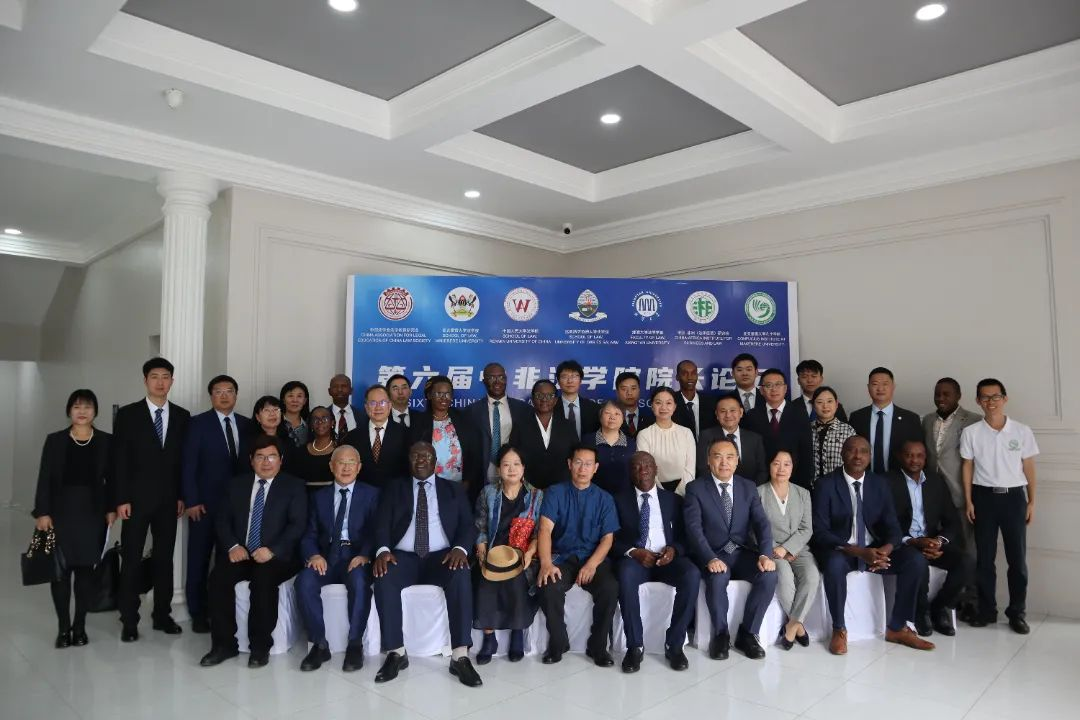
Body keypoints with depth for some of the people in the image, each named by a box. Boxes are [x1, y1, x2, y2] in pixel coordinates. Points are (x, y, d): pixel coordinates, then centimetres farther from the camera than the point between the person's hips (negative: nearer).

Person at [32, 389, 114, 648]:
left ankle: (80, 626, 16)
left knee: (86, 569, 5)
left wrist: (111, 508, -5)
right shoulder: (55, 440, 3)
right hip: (61, 512, 0)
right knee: (60, 570, 1)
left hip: (93, 513, 0)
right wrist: (42, 512, -7)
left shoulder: (106, 441, 2)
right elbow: (45, 479, 0)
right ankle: (63, 627, 13)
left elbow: (112, 478, 3)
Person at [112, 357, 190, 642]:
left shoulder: (182, 416, 6)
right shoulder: (127, 414, -2)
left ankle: (162, 615, 18)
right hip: (136, 499, -2)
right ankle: (129, 621, 12)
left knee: (165, 559, 9)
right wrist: (121, 499, -10)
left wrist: (182, 495, 2)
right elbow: (119, 460, -5)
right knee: (131, 560, 3)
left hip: (168, 499, 3)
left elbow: (184, 458, 6)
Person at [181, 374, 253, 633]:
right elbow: (188, 465, -5)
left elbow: (250, 462, 8)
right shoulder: (198, 423, -1)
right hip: (205, 502, -2)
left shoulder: (247, 425, 8)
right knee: (199, 559, 6)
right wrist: (191, 500, -12)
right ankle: (198, 613, 18)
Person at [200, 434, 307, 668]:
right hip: (241, 553, 4)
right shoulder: (237, 484, 15)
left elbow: (298, 525, -7)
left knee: (263, 579, -33)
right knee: (218, 576, -24)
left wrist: (272, 550, -21)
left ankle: (260, 646, -17)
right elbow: (223, 520, 9)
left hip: (276, 557, -4)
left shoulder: (294, 486, 3)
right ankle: (224, 644, -10)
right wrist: (232, 546, -10)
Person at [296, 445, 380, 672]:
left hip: (356, 557, -2)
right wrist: (314, 555, -12)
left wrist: (365, 555, -21)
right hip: (326, 557, 3)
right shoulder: (319, 497, 18)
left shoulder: (371, 494, 10)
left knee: (359, 580, -35)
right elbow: (309, 535, 10)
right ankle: (319, 644, -15)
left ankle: (355, 643, -21)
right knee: (304, 581, -28)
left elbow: (376, 531, -1)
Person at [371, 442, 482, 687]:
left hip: (441, 556, -1)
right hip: (404, 556, 1)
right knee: (383, 579, -31)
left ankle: (460, 656, -30)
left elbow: (468, 526, 5)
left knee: (461, 575, -33)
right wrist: (383, 550, -17)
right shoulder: (394, 489, 16)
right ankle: (396, 653, -18)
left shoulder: (454, 490, 14)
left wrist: (460, 548, -17)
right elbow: (382, 524, 4)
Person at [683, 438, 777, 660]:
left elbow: (761, 523, -1)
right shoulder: (695, 489, -3)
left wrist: (765, 554, -20)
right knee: (717, 578, -34)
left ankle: (747, 633, -4)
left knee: (769, 575, -25)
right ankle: (720, 634, -7)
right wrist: (710, 558, -29)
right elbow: (694, 528, -13)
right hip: (713, 554, -3)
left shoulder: (749, 487, 8)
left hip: (743, 552, 3)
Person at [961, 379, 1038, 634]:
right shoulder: (970, 432, -3)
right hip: (984, 497, 0)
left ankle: (1017, 612, 16)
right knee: (984, 557, 7)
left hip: (1014, 497, 0)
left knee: (1017, 557, 4)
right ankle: (986, 610, 17)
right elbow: (967, 467, 2)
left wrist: (1032, 501, 3)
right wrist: (968, 501, 0)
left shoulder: (1022, 431, -2)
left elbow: (1028, 467, 4)